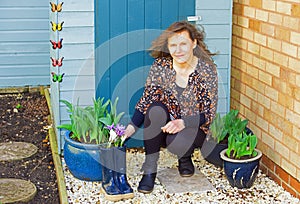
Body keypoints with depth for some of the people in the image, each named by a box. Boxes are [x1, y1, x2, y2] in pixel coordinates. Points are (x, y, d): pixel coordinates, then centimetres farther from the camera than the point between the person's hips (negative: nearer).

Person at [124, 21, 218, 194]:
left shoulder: (207, 69, -15)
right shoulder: (160, 66, -9)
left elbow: (209, 114, -14)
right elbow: (146, 100, -5)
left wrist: (183, 123, -30)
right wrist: (132, 127, -20)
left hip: (194, 128, -2)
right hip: (165, 124, 3)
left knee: (176, 143, -35)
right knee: (156, 108, -30)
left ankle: (185, 157, 6)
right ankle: (150, 171, -19)